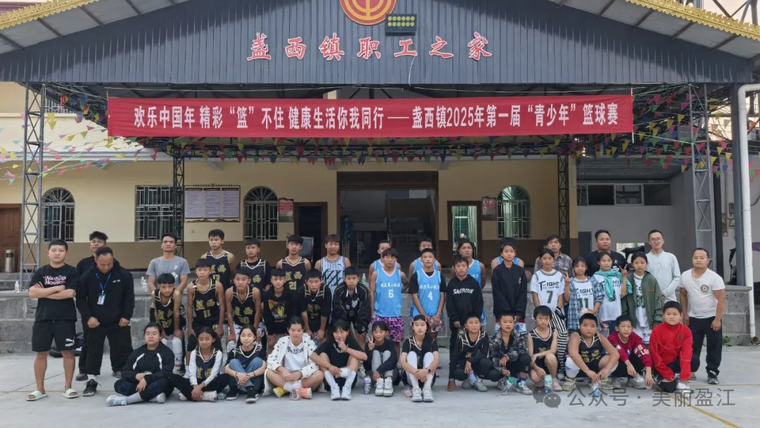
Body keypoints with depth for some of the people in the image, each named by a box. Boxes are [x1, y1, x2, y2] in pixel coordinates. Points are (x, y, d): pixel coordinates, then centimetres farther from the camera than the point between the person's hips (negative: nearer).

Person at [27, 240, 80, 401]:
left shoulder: (71, 271, -1)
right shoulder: (40, 272, 7)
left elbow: (69, 293, -14)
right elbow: (32, 293, -7)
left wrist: (44, 293, -7)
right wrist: (57, 288, -13)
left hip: (65, 319, -3)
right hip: (42, 318, 3)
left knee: (68, 352, 0)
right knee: (40, 353, 7)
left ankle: (67, 387, 12)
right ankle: (40, 389, 18)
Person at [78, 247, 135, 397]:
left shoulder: (124, 275, -7)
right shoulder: (87, 276, -6)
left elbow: (129, 298, -2)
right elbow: (80, 299, 0)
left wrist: (126, 316, -9)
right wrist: (88, 317, -10)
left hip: (118, 322, -1)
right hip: (95, 323, 1)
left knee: (124, 350, 1)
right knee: (94, 352, 7)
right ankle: (91, 381, 19)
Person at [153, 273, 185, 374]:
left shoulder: (176, 294, -35)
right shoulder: (155, 294, -24)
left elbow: (176, 313, -26)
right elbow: (156, 313, -11)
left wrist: (176, 329, -16)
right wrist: (161, 329, -4)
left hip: (178, 323, -3)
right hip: (163, 324, 3)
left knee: (176, 342, -12)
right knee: (163, 343, 2)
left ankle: (177, 369, 1)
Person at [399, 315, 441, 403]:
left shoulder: (432, 341, -7)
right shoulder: (408, 341, -8)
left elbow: (437, 360, -24)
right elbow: (402, 361, -24)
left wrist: (426, 371, -46)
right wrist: (416, 372, -43)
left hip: (427, 377, 0)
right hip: (412, 378, 0)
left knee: (429, 354, -21)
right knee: (412, 354, -22)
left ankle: (427, 388, -36)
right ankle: (415, 389, -36)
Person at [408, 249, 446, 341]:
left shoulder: (439, 276, 5)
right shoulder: (416, 276, -2)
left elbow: (442, 296, 5)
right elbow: (414, 297, -4)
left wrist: (438, 315, -6)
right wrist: (424, 315, -9)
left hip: (435, 317, 2)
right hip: (419, 316, -2)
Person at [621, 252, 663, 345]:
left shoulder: (652, 280, 0)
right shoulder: (627, 280, -3)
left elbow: (658, 302, 1)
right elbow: (623, 303, 0)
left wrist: (657, 321, -6)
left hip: (649, 323, 1)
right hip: (633, 323, -1)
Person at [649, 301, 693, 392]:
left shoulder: (686, 331, -11)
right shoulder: (656, 331, -14)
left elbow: (686, 353, -22)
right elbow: (654, 354, -11)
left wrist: (685, 375, -32)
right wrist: (667, 373, -14)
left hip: (676, 363, 1)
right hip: (662, 365, -1)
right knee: (670, 387, -23)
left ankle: (680, 380, -7)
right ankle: (660, 378, 12)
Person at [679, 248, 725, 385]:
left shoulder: (714, 277, -16)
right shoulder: (685, 276, -3)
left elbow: (721, 299, -15)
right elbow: (683, 295, 8)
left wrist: (717, 319, -17)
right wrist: (685, 314, 6)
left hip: (711, 317, -3)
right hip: (693, 318, 3)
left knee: (714, 347, 2)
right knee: (692, 346, 7)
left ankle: (712, 373, 13)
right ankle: (690, 371, 18)